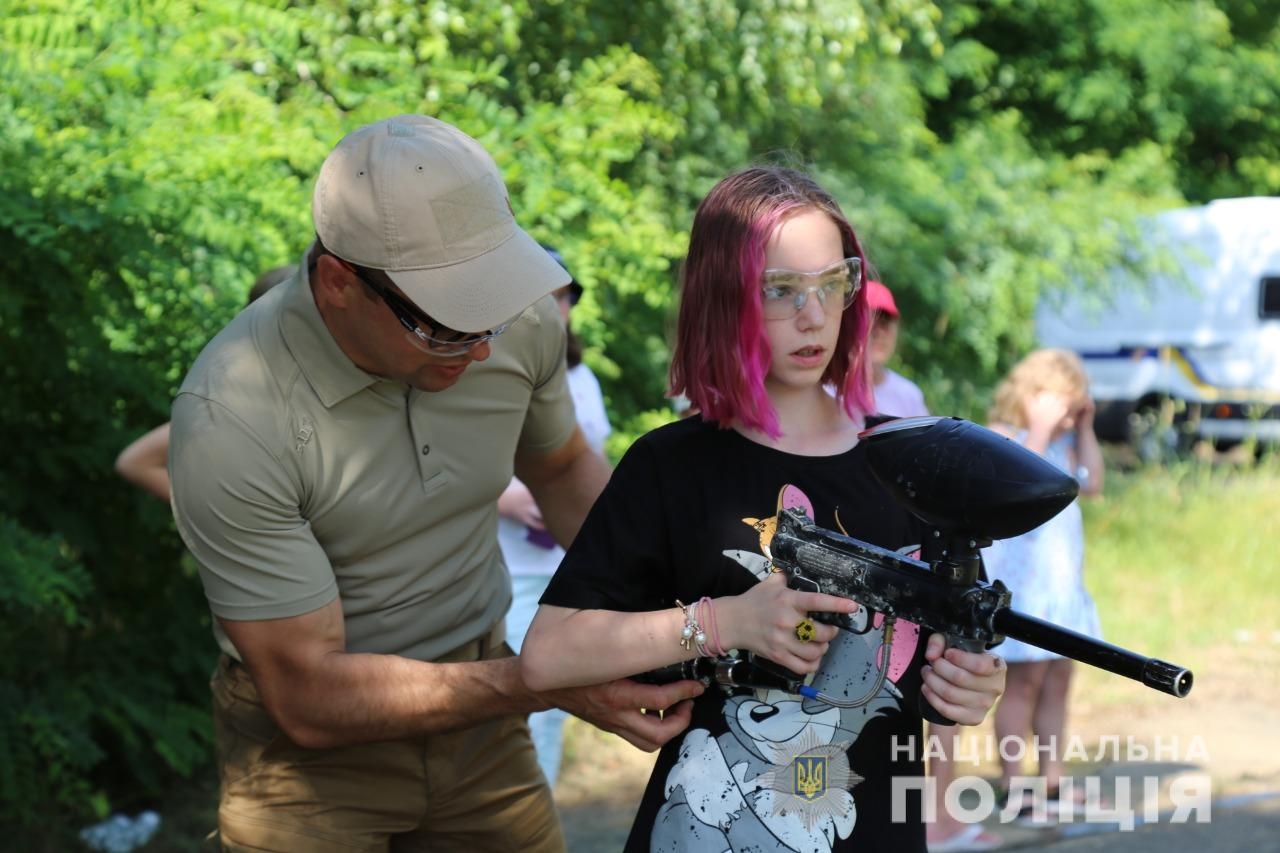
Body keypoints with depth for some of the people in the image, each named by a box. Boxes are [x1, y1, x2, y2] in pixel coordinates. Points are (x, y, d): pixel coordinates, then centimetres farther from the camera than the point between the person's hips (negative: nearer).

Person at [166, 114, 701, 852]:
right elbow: (309, 694, -25)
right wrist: (546, 684, -29)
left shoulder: (523, 319, -13)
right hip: (313, 746, -4)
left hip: (479, 723, 4)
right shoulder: (233, 421, -29)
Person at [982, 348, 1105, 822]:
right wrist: (1042, 430, -20)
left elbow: (1092, 483, 5)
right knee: (1025, 679, -7)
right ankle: (1012, 788, -3)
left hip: (1061, 578, 8)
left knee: (1059, 677, 9)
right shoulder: (1000, 436, -8)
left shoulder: (1061, 440, 14)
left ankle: (1052, 783, 16)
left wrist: (1084, 427, 4)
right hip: (1020, 574, -8)